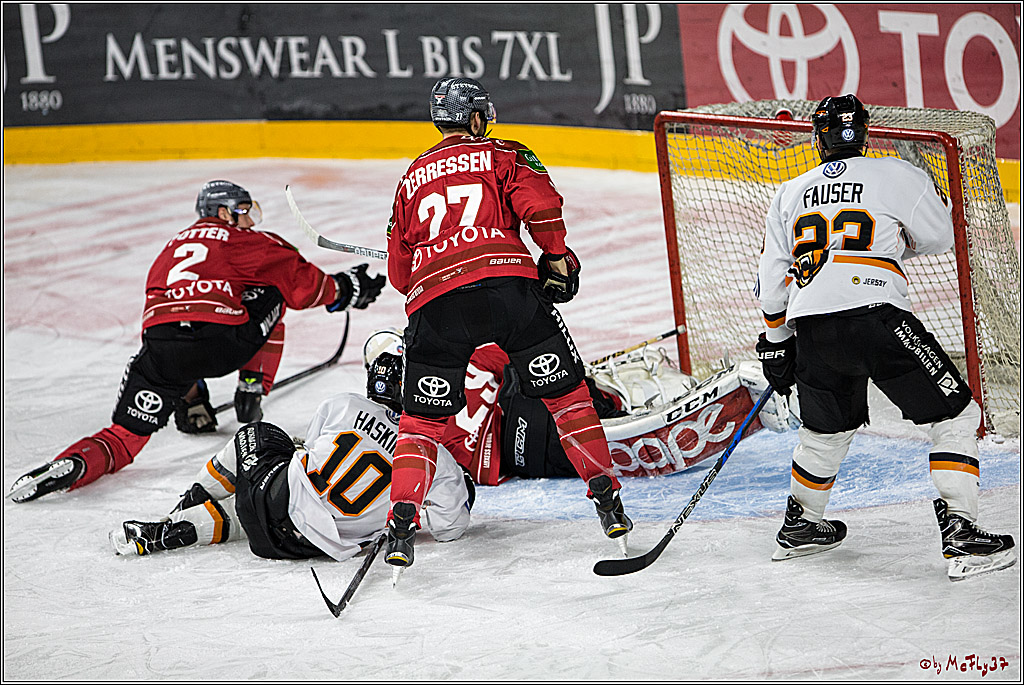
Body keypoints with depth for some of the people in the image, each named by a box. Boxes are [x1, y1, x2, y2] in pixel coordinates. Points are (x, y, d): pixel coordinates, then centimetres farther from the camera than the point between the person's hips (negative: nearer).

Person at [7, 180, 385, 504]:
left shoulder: (174, 246, 36)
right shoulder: (247, 243, 17)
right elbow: (303, 286, 11)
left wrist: (191, 397, 46)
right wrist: (344, 288, 33)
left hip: (159, 346, 4)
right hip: (222, 342, -4)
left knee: (125, 436, 5)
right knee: (271, 291, 24)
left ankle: (74, 463, -25)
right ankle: (251, 390, 22)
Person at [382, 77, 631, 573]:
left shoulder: (412, 178, 28)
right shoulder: (503, 155, 17)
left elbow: (399, 273, 28)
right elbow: (541, 203, -3)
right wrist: (557, 258, 11)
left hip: (433, 303, 2)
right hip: (506, 280, -2)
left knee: (422, 419, 11)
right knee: (564, 391, 12)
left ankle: (401, 525, -4)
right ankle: (607, 500, 12)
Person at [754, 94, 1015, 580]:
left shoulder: (789, 195, 20)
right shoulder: (897, 175, 7)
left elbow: (771, 281, 23)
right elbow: (938, 237, 16)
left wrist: (776, 343, 34)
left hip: (812, 330, 5)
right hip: (876, 316, -5)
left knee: (828, 428, 29)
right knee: (954, 416, 3)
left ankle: (799, 527, 43)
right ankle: (960, 536, -8)